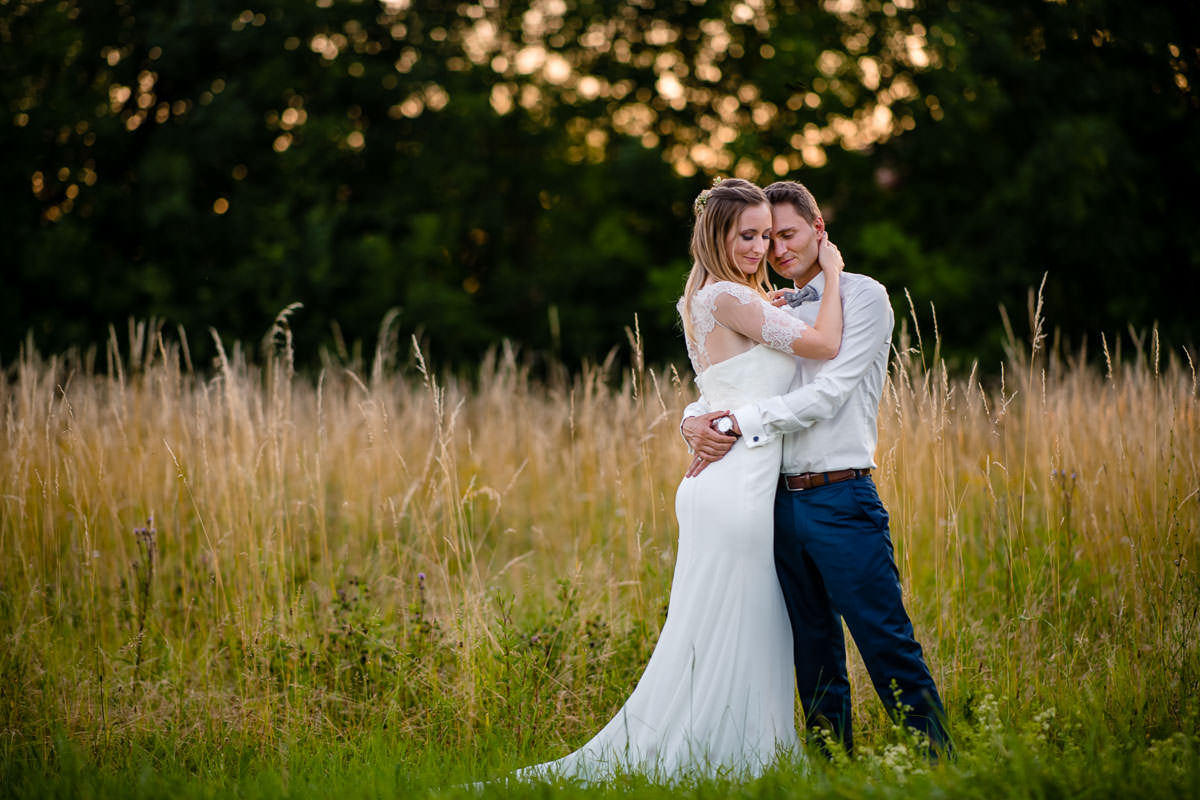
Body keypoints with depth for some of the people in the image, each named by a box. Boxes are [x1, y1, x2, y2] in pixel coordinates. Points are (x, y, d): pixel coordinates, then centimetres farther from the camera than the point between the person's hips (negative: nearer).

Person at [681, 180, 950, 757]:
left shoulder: (862, 297, 0)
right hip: (783, 503, 6)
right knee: (815, 660, 9)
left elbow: (828, 395, -10)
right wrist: (695, 421, -4)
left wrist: (739, 425, -12)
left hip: (842, 499, -6)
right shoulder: (776, 314, 19)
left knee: (889, 649, -10)